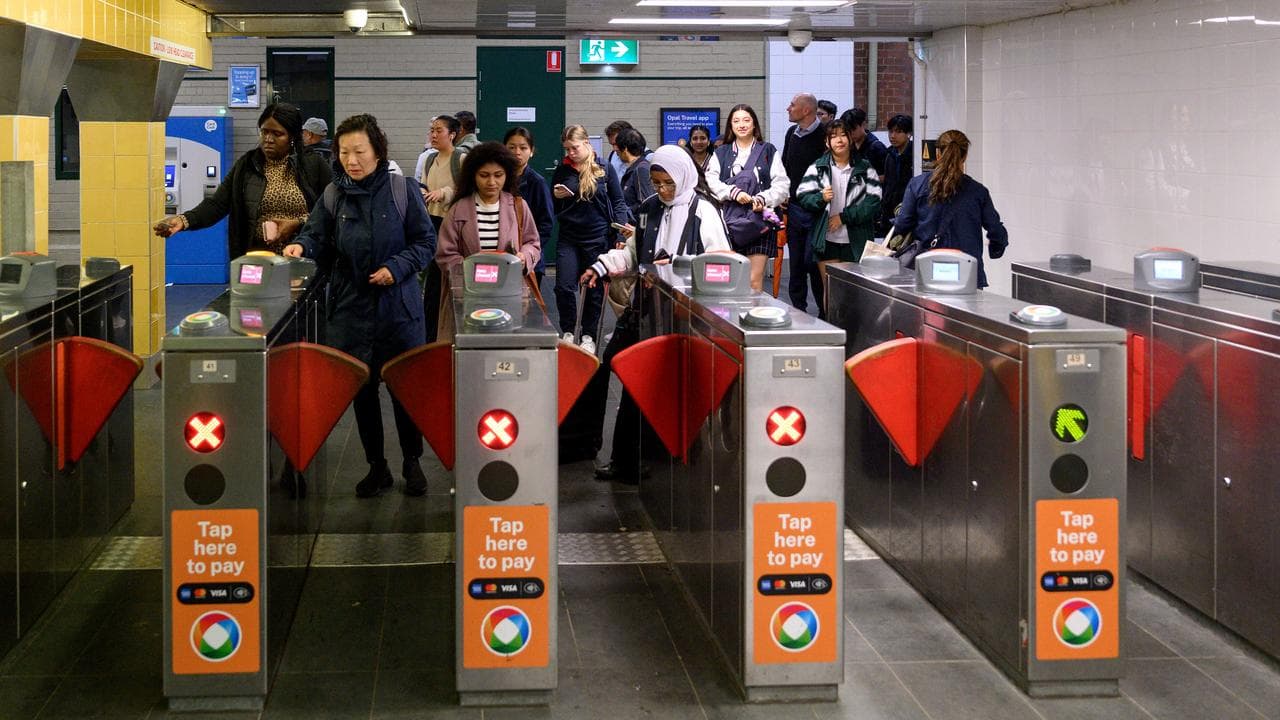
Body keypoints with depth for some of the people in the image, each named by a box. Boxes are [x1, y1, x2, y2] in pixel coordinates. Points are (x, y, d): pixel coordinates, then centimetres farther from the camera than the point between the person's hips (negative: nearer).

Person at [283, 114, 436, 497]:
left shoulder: (402, 190, -5)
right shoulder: (333, 196, 2)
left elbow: (426, 242, -2)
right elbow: (318, 238, 6)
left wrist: (396, 267, -15)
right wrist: (302, 245, -16)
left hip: (398, 307, -2)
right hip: (350, 307, 2)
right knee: (361, 388, 7)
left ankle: (412, 462, 22)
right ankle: (376, 466, 20)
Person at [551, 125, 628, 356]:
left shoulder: (605, 169, -1)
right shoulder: (562, 170, 5)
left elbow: (618, 201, 4)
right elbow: (552, 207, 15)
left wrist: (621, 227, -7)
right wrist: (556, 196, -7)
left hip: (598, 238, -1)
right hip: (569, 238, 1)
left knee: (594, 290, 6)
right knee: (564, 287, -7)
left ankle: (588, 335, 19)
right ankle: (568, 332, 11)